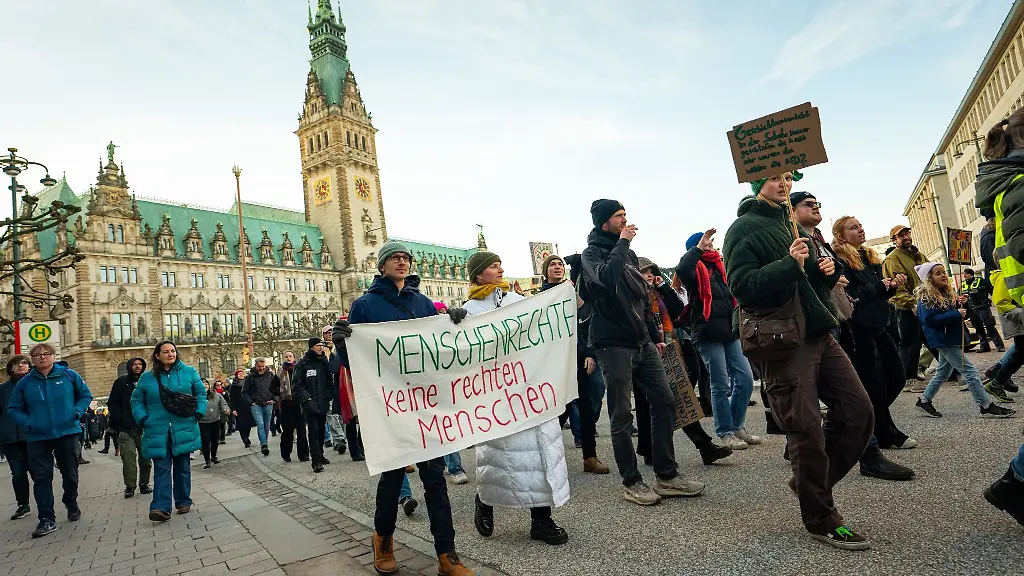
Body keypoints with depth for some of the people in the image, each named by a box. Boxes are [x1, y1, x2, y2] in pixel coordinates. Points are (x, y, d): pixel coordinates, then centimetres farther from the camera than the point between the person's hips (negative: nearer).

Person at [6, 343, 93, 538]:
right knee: (41, 478, -1)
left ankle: (72, 504, 36)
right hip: (38, 438, 1)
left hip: (67, 434, 0)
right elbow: (13, 409, 8)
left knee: (70, 474, 12)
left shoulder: (69, 375, -2)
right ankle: (47, 519, 6)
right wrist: (28, 424, -9)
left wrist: (76, 413, -9)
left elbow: (86, 396, 7)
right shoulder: (24, 383, 0)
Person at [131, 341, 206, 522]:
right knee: (161, 469, -5)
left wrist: (198, 413, -5)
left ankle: (183, 502, 23)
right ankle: (161, 508, -8)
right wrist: (143, 419, -4)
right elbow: (137, 401, 11)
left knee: (182, 467, 11)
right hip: (158, 432, 0)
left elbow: (201, 393, 8)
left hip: (183, 430, 0)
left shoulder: (188, 372, 2)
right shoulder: (147, 377, 4)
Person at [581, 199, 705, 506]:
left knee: (664, 402, 6)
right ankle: (631, 482, 12)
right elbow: (606, 277, -29)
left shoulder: (627, 252, 17)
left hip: (642, 342, 7)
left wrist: (654, 335, 18)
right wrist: (622, 242, -16)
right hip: (614, 344, -7)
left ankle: (667, 476, 16)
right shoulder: (592, 253, -5)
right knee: (622, 415, 0)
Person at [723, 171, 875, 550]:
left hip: (818, 333, 8)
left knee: (858, 412, 6)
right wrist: (789, 264, -26)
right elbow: (742, 286, -18)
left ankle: (809, 481, 25)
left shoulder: (792, 225, 19)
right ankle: (821, 520, 17)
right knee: (807, 430, -2)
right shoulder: (744, 229, -7)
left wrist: (828, 270, 4)